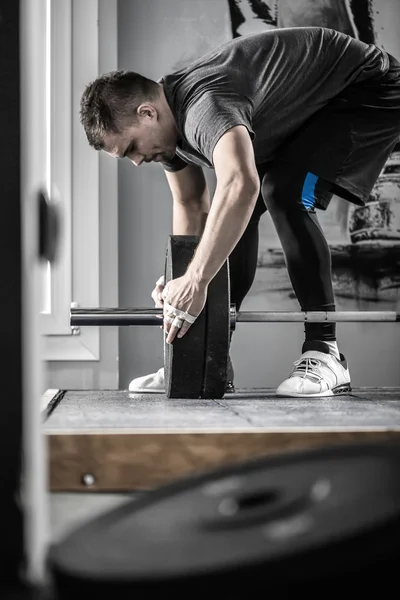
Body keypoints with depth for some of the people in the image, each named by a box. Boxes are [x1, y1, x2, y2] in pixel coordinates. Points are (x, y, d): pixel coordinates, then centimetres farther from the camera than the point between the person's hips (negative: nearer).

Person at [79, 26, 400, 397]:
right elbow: (191, 205, 7)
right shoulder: (165, 121, -5)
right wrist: (177, 280, -7)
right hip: (309, 107, 10)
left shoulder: (202, 106, -36)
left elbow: (240, 184, -55)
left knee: (283, 193, -27)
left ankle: (323, 353, -21)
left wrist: (195, 281, -50)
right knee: (231, 214, 1)